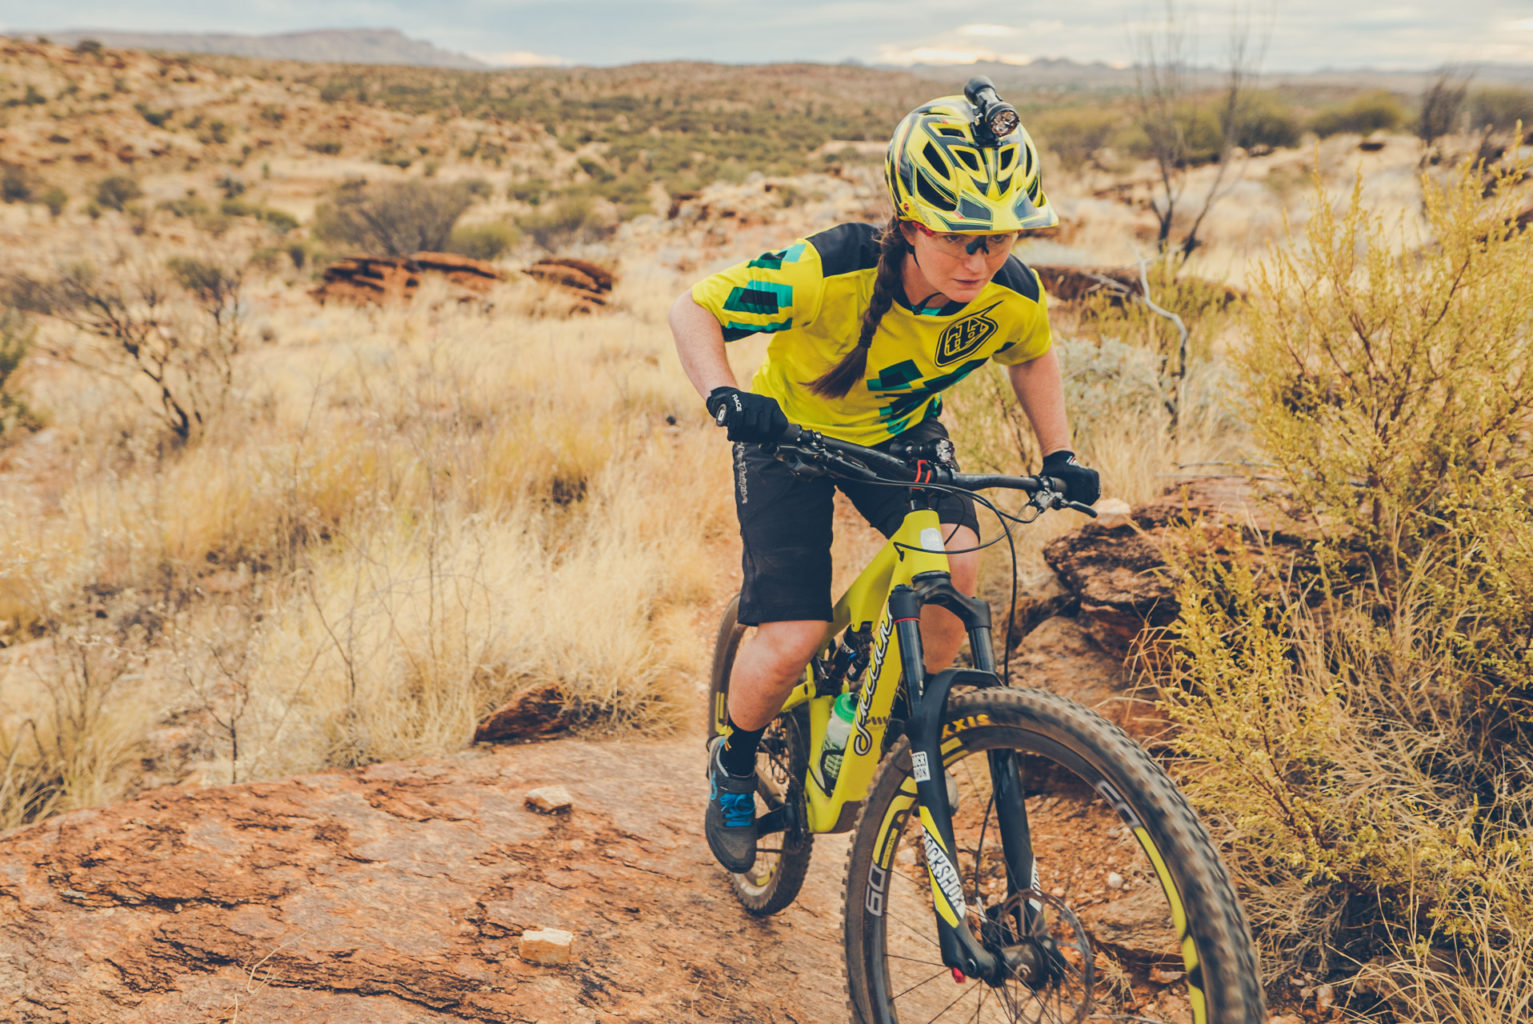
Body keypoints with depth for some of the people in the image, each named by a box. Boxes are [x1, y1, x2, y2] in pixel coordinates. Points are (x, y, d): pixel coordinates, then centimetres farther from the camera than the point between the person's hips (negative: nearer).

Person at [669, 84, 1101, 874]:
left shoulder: (1014, 298, -23)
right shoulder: (829, 271, -36)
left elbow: (1031, 360, 3)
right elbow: (693, 310, -24)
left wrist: (1059, 455, -9)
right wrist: (724, 396, -42)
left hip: (901, 433, 4)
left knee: (954, 564, -25)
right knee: (792, 642, -15)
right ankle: (734, 764, 18)